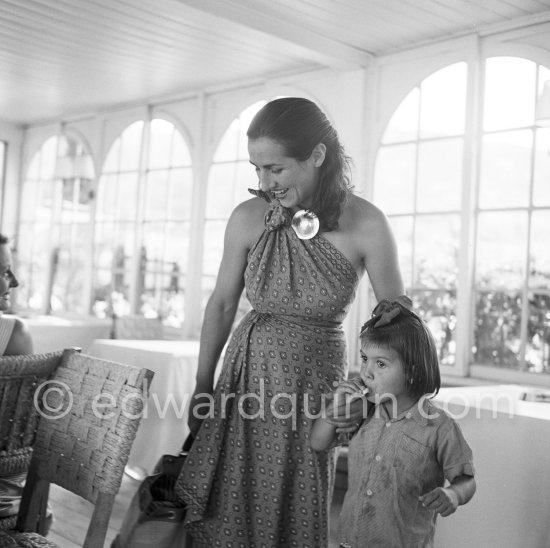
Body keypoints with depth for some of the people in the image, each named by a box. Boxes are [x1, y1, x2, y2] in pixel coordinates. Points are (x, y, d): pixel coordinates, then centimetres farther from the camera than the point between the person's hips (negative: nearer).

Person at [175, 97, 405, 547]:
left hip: (316, 381, -2)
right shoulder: (249, 218, -7)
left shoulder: (367, 225, -15)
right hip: (247, 374, 2)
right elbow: (222, 304, 4)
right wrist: (202, 387, 8)